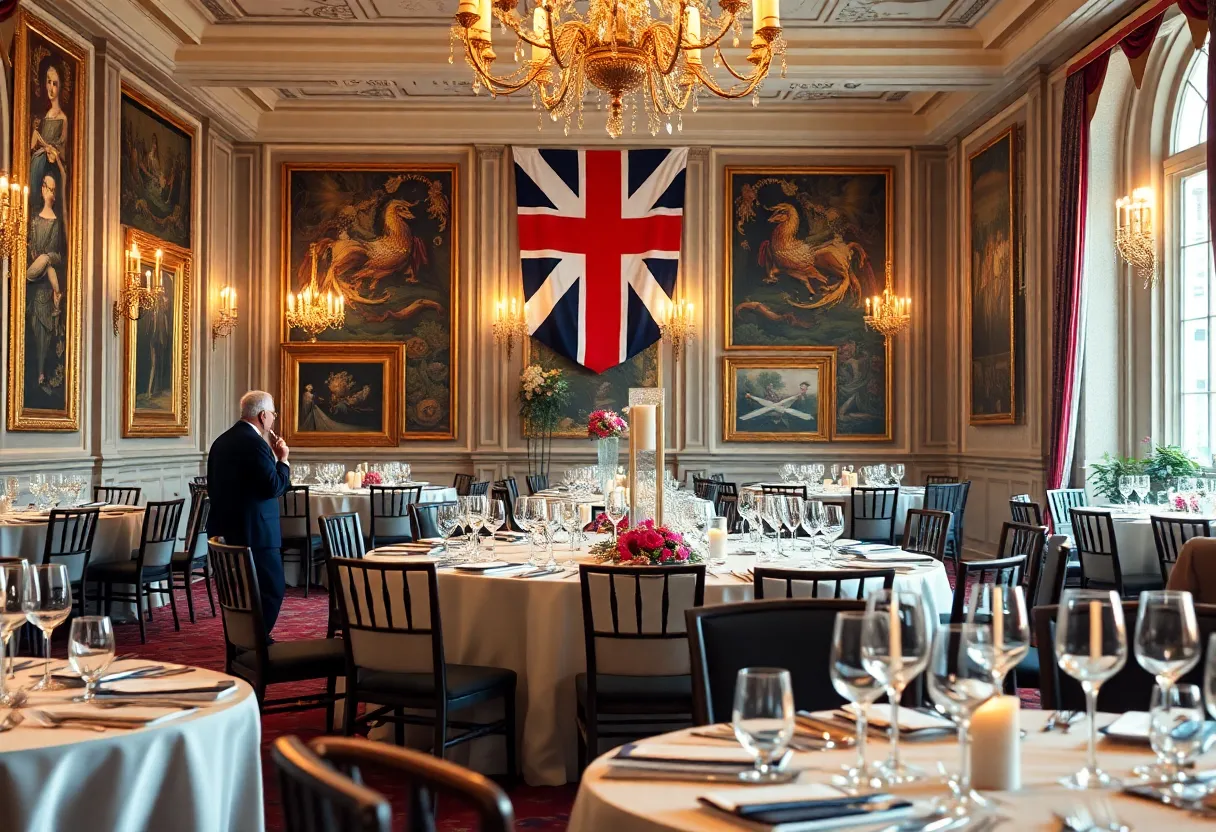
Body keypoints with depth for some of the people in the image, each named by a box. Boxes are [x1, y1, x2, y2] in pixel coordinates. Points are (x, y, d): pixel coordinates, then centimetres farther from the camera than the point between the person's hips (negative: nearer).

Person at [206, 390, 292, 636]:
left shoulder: (221, 441, 12)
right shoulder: (255, 443, -17)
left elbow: (212, 487, 18)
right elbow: (275, 487, -19)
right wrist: (282, 459, -6)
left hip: (224, 530, 10)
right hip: (254, 532, -10)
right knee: (271, 591, -4)